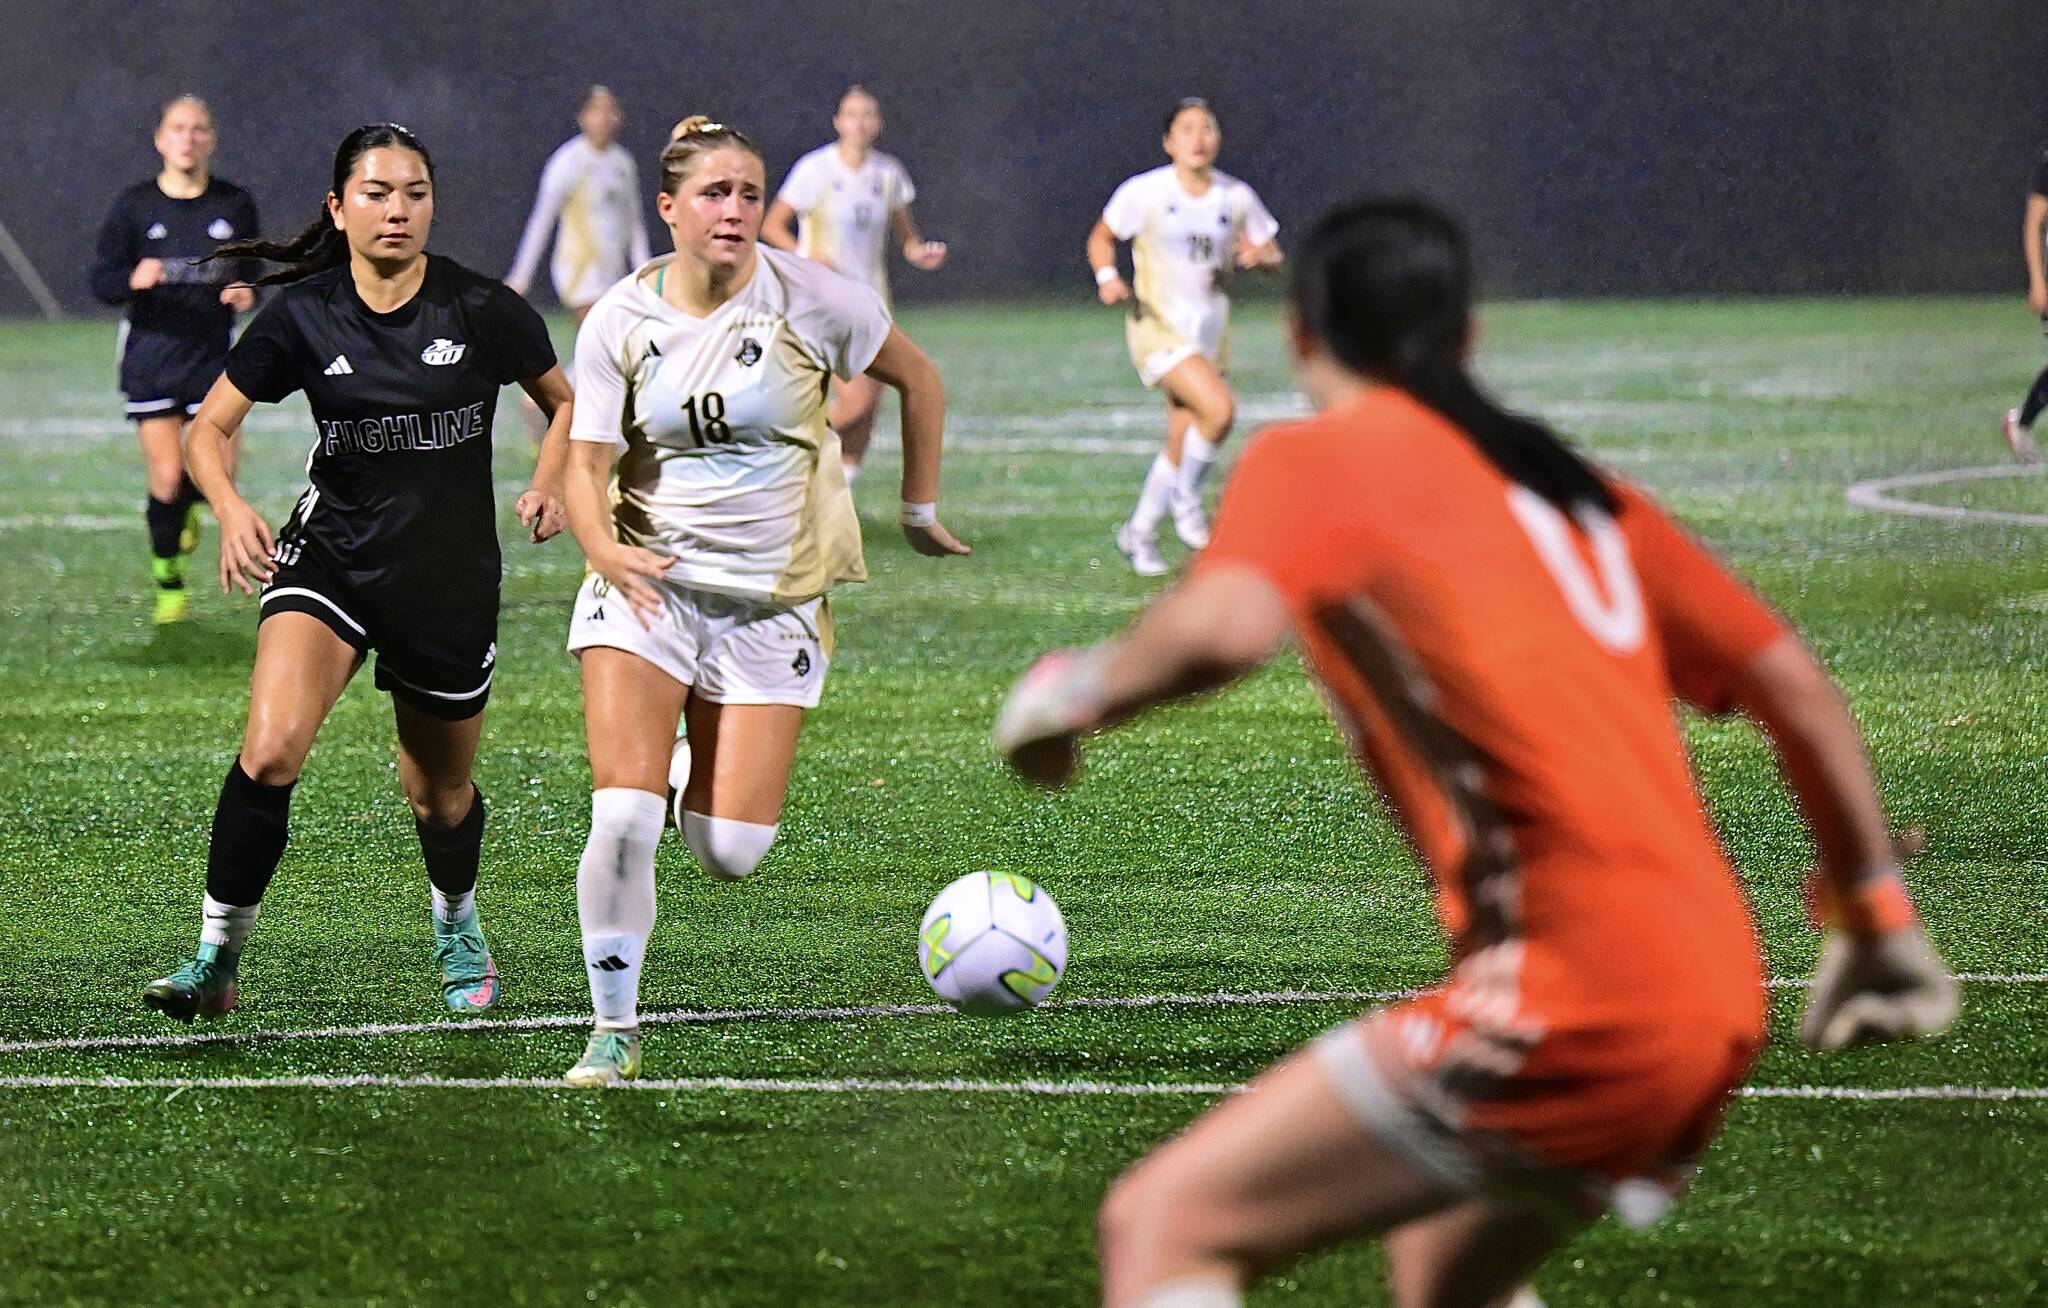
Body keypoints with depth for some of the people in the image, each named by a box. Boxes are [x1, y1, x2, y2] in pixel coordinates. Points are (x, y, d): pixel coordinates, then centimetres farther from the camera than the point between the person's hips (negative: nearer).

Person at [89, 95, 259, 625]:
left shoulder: (235, 204, 2)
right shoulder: (134, 205, -2)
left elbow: (250, 272, 15)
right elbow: (102, 281, -2)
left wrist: (246, 294, -8)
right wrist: (133, 280, -24)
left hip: (213, 353, 1)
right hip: (151, 353, -1)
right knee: (165, 477, -3)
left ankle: (189, 504, 29)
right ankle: (168, 585, 16)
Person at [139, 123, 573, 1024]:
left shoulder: (481, 310, -8)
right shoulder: (302, 316, -7)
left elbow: (566, 402, 9)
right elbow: (210, 425, 0)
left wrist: (549, 486, -9)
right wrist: (231, 509, -20)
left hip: (452, 578, 0)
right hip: (331, 560, 0)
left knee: (438, 793, 14)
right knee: (271, 749, -24)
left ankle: (456, 926, 47)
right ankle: (216, 958, -14)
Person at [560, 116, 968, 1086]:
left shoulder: (809, 299, -9)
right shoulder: (619, 323, -5)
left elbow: (918, 380, 7)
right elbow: (586, 464, -5)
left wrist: (920, 511, 12)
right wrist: (604, 545, -27)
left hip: (772, 597, 0)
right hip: (647, 585, 0)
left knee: (729, 855, -6)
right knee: (622, 819, -17)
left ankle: (697, 775, 32)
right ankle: (615, 1032, 1)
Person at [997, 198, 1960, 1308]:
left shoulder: (1314, 461, 2)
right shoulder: (1579, 490, 21)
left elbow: (1225, 626, -20)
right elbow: (1789, 682, 22)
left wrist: (1074, 694, -2)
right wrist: (1876, 914, 30)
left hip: (1575, 996, -8)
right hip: (1716, 998, 8)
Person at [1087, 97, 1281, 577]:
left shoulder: (1236, 197, 3)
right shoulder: (1145, 191, -7)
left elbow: (1274, 258, 11)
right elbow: (1101, 237, 6)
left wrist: (1259, 255, -13)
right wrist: (1107, 277, -13)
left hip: (1210, 330, 5)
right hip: (1157, 323, -5)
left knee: (1181, 447, 7)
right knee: (1219, 408, -26)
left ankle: (1138, 532, 26)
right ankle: (1185, 498, -3)